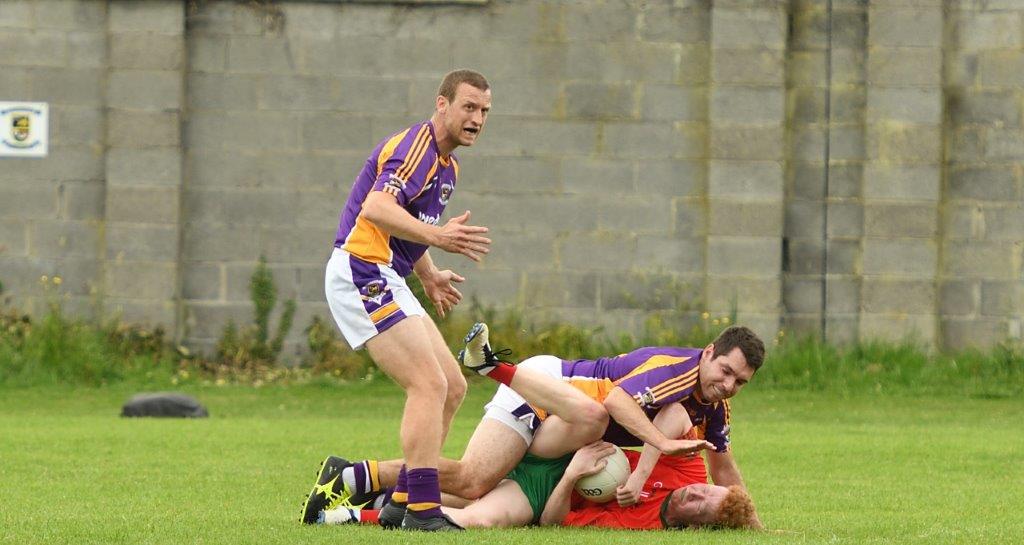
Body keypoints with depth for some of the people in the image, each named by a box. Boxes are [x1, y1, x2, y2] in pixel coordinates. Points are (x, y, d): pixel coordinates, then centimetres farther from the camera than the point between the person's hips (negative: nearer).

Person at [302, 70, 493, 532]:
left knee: (452, 388, 8)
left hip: (385, 281, 11)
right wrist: (438, 237, -43)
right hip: (362, 273, -11)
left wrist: (429, 277, 22)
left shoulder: (446, 164, 18)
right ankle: (421, 511, -21)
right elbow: (376, 210, -31)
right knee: (430, 385, -18)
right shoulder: (415, 148, -15)